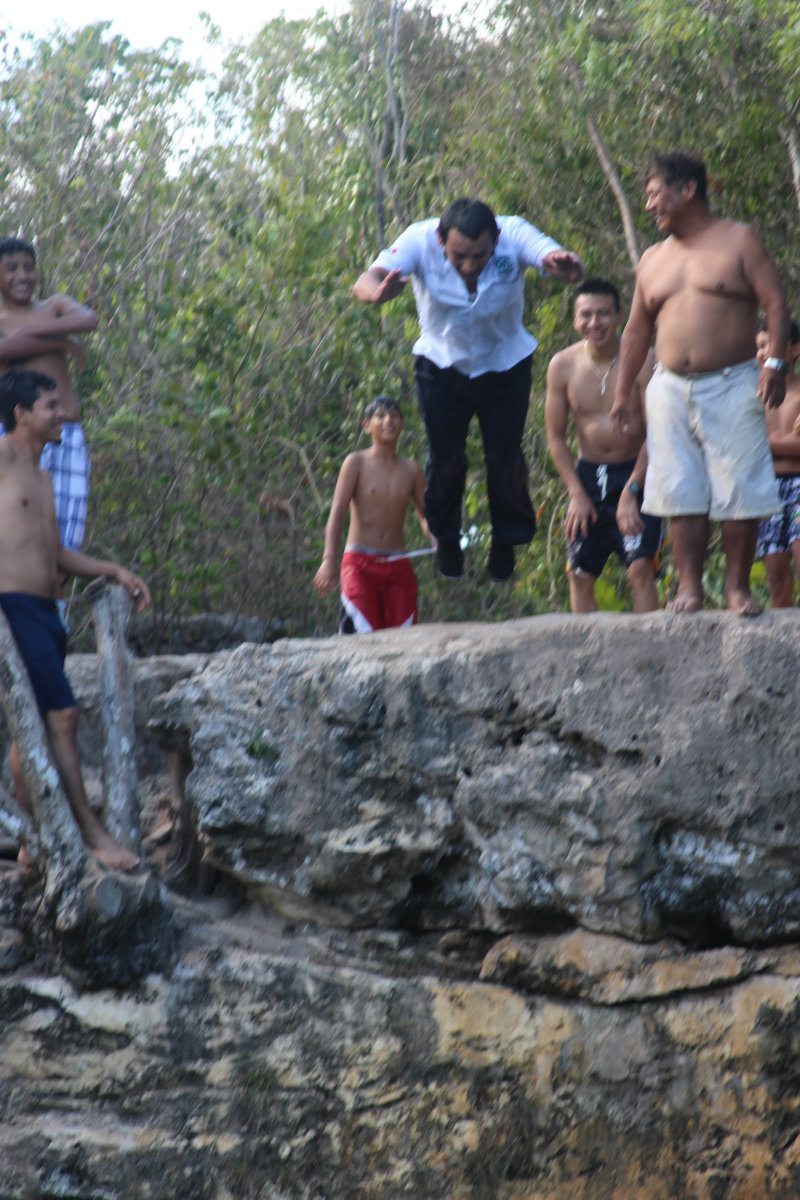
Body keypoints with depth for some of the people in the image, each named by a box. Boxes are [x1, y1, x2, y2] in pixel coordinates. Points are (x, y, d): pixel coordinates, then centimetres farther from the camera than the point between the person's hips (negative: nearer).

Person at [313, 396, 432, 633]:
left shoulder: (410, 470, 11)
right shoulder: (356, 463, 1)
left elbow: (425, 514, 14)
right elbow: (337, 512, -7)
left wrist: (429, 528, -12)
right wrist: (329, 559, -19)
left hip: (398, 566, 4)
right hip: (360, 565, -4)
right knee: (362, 635, -16)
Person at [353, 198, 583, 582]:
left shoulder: (514, 236, -31)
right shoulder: (421, 240, -32)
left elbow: (554, 256, -50)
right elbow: (368, 281, -46)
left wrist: (563, 265, -76)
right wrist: (377, 290, -72)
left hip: (505, 365, 0)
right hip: (442, 365, 0)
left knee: (505, 456, -1)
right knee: (445, 458, 0)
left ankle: (506, 542, 23)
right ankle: (446, 538, 26)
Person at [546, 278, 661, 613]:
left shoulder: (641, 361, -13)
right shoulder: (562, 365, -4)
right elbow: (556, 437, 3)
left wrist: (631, 491, -19)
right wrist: (577, 494, -5)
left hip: (635, 473, -4)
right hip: (588, 475, 4)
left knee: (640, 566, -16)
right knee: (580, 574, 3)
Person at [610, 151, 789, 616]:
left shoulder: (739, 241, 1)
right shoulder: (653, 259, 16)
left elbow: (776, 304, -5)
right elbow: (637, 330, 20)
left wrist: (775, 361, -17)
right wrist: (624, 393, 16)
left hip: (732, 387, -4)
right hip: (670, 392, 4)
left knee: (739, 494, -5)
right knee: (683, 494, 0)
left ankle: (738, 586, 2)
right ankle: (690, 585, 4)